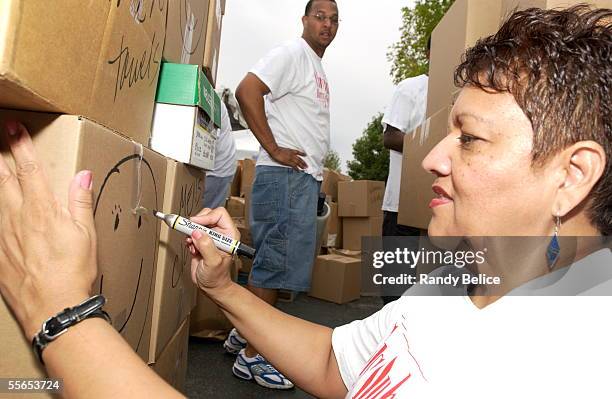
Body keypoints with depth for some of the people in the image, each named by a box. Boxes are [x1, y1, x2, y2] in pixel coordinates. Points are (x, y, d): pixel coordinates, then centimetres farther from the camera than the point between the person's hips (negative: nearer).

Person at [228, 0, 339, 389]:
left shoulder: (318, 68, 23)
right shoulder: (293, 54, -5)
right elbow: (247, 91, -18)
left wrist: (317, 171, 17)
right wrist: (274, 149, -18)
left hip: (306, 178, 10)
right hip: (285, 175, -9)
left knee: (281, 263, 13)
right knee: (274, 263, -6)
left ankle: (244, 334, 25)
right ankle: (251, 355, 6)